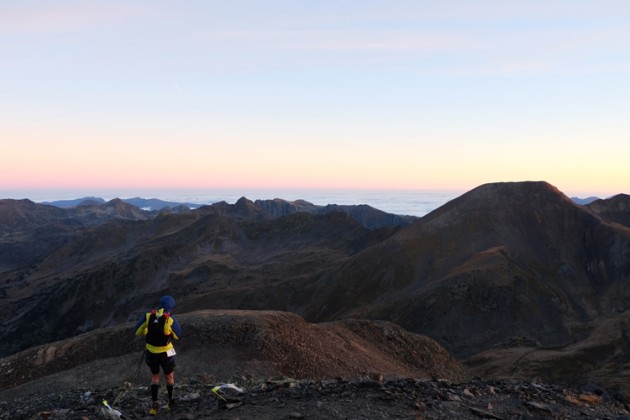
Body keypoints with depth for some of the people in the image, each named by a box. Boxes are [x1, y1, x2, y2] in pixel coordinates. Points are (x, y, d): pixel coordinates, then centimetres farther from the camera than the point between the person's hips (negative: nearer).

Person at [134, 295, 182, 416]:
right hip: (165, 353, -3)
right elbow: (178, 335, -7)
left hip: (151, 352, 3)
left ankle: (154, 405, 15)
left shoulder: (149, 315, -11)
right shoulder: (170, 319, -20)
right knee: (169, 376, 21)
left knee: (155, 377, 23)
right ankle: (171, 402, 34)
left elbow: (138, 331, -3)